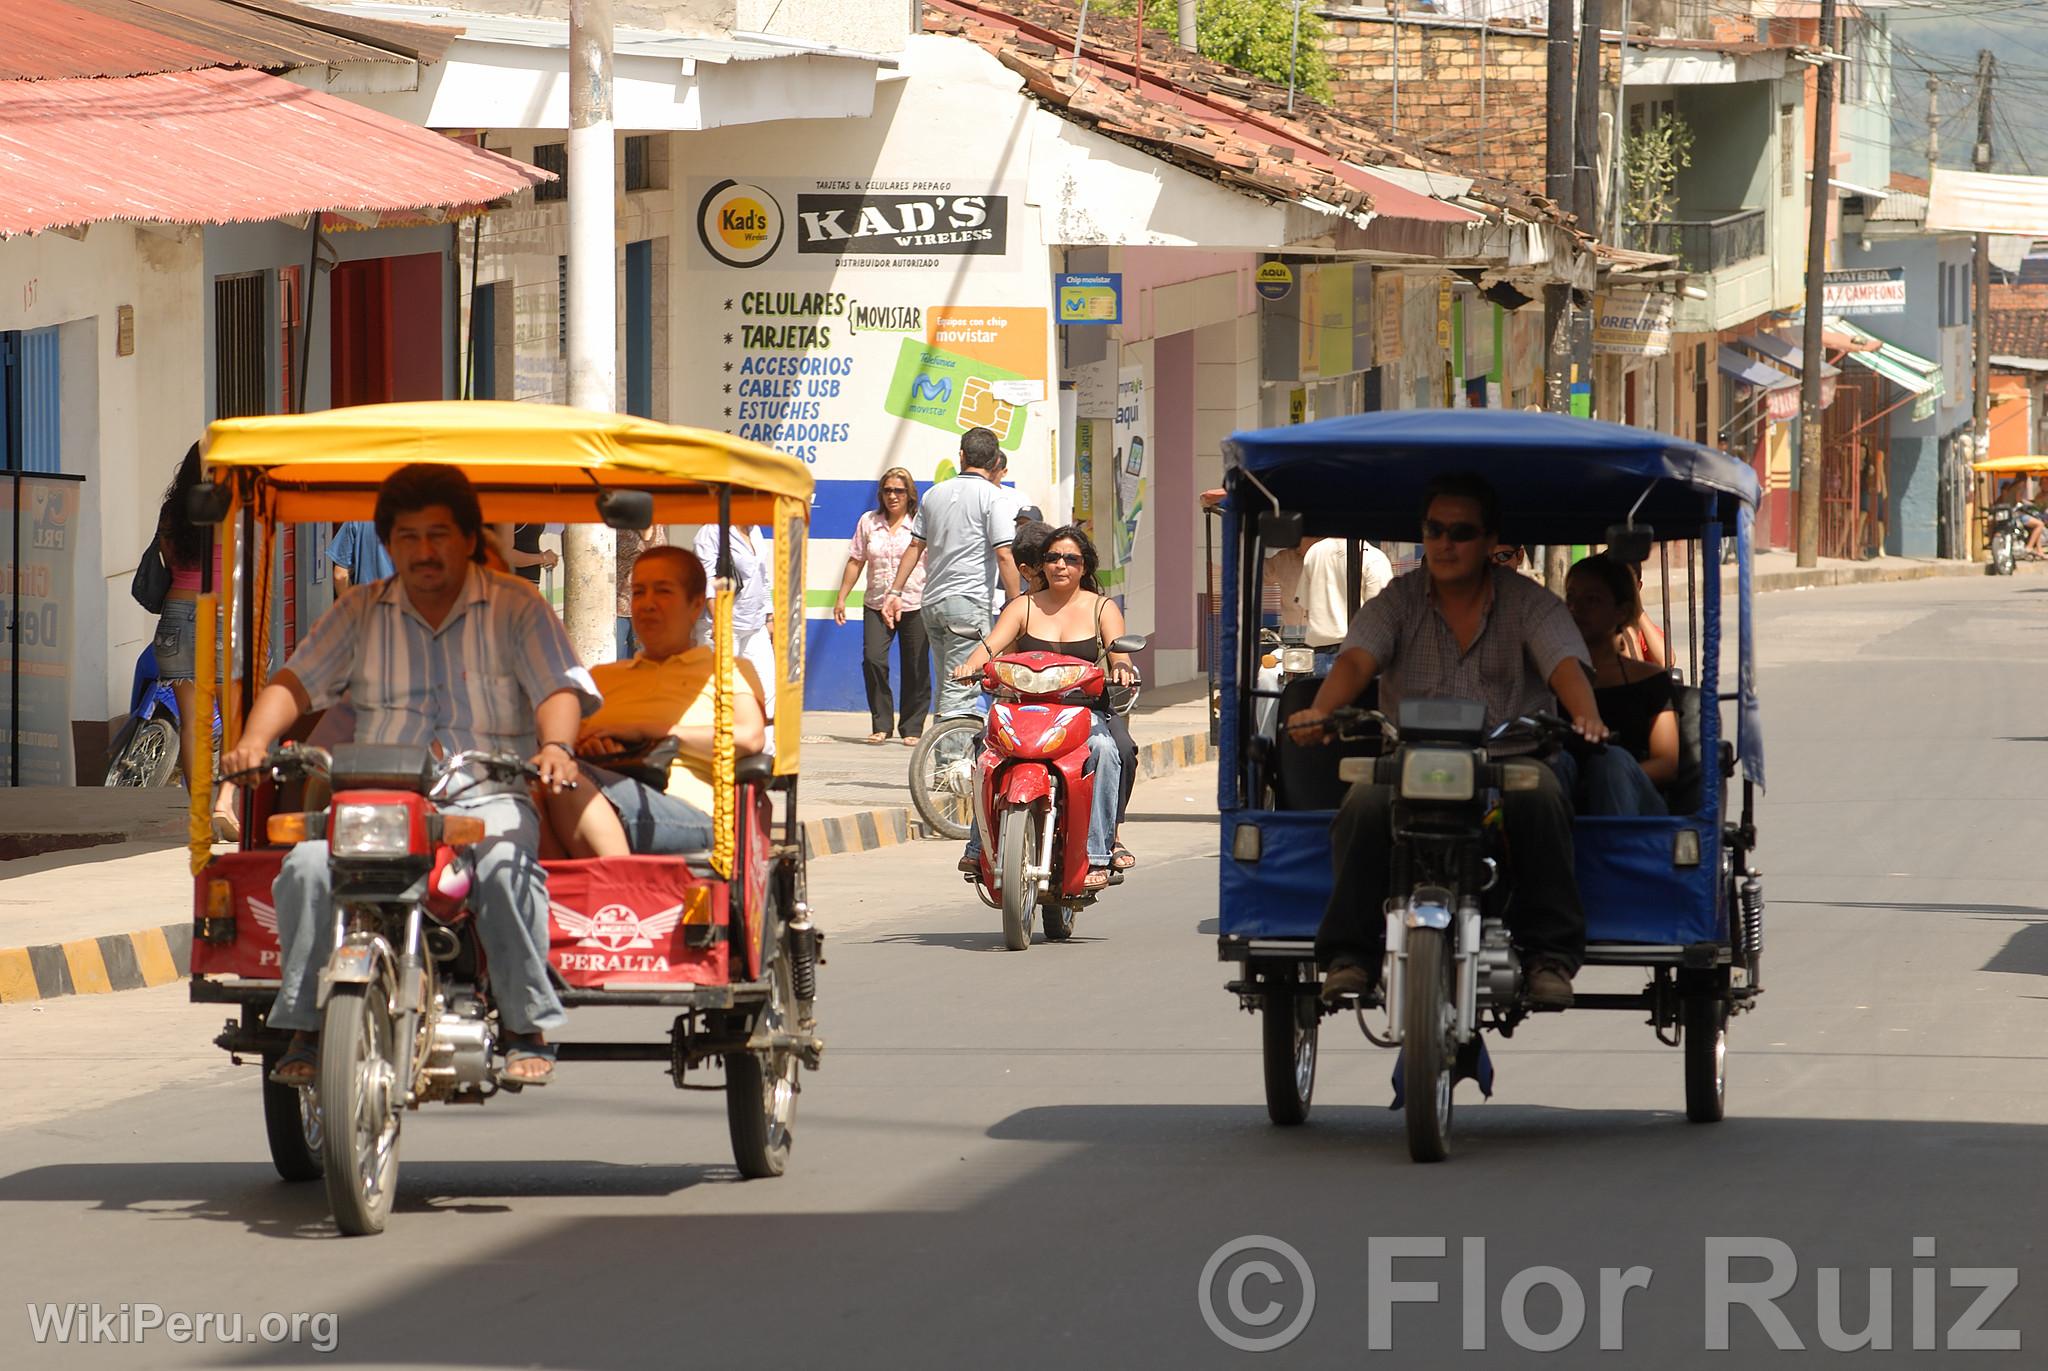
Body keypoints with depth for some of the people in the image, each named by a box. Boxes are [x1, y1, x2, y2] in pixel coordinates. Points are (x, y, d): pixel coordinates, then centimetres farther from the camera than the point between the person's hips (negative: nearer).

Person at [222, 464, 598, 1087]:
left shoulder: (516, 608, 10)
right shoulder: (360, 612, 18)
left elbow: (560, 689, -1)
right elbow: (297, 682, 11)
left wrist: (554, 745, -24)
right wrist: (255, 740, -9)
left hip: (486, 796, -2)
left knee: (504, 865, -36)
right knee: (308, 866, -28)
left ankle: (530, 1028, -23)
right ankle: (303, 1029, -17)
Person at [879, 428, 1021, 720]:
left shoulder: (935, 494, 13)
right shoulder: (993, 497, -6)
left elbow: (915, 546, 15)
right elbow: (1004, 556, -12)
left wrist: (895, 591, 20)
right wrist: (1015, 605, -7)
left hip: (933, 602, 7)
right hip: (970, 603, -7)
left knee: (947, 687, 16)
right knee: (960, 694, -11)